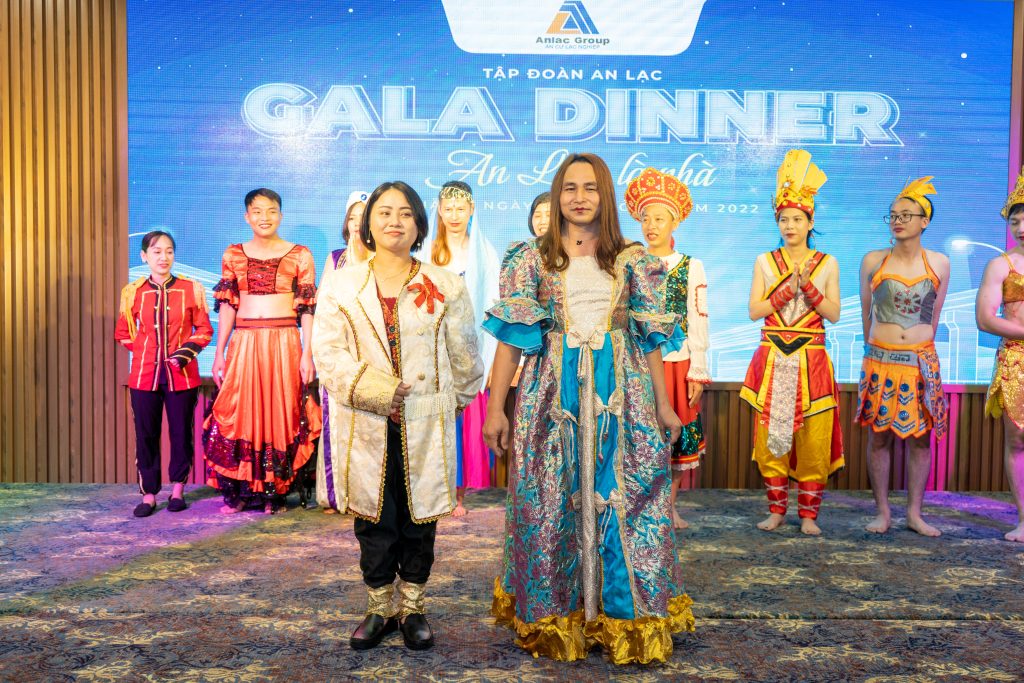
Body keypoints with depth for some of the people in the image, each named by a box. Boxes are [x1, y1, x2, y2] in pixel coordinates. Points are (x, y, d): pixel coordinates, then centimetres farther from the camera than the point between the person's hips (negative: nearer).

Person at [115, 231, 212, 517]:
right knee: (146, 434, 3)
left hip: (182, 374, -1)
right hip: (144, 373, 1)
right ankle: (149, 493, 14)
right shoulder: (133, 292, 6)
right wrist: (143, 349, 3)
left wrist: (187, 351, -9)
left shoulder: (191, 289, 1)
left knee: (181, 432, 5)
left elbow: (204, 330, 5)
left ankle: (177, 489, 21)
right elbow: (122, 333, 16)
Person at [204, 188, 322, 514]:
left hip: (284, 343, -2)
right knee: (239, 414, -1)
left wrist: (307, 353, -7)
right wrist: (219, 353, 4)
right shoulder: (233, 255, 10)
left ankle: (274, 493, 12)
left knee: (281, 414, 1)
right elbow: (226, 306, 9)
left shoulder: (300, 255, 3)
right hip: (244, 344, 2)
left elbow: (307, 309, 0)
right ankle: (239, 492, 12)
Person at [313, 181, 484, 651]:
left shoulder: (446, 286, 3)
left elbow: (464, 355, 11)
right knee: (373, 519, 8)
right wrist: (376, 392, -15)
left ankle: (412, 608, 23)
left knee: (419, 516, 7)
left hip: (426, 423, 0)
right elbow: (327, 351, -5)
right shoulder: (340, 285, 4)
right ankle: (379, 608, 24)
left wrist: (460, 395, 18)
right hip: (365, 424, 1)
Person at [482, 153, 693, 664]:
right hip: (553, 395, -1)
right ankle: (553, 618, 23)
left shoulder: (630, 260, 8)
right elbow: (510, 338, 0)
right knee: (551, 505, 5)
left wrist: (664, 406, 7)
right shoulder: (533, 259, 3)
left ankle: (628, 617, 18)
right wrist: (495, 409, -5)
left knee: (625, 502, 2)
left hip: (621, 395, 1)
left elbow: (649, 339, 10)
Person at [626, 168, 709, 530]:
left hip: (678, 364, 0)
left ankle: (669, 506, 22)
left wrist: (698, 373, -5)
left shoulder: (691, 268, 2)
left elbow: (699, 323, -1)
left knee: (678, 437, 7)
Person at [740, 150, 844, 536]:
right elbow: (754, 310, -2)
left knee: (813, 438, -1)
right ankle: (777, 509, 14)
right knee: (771, 436, 2)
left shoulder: (827, 264, 5)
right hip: (773, 360, 1)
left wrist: (808, 287, -13)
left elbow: (834, 314, -1)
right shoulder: (765, 262, 7)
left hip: (811, 361, -1)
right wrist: (787, 289, -12)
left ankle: (808, 513, 11)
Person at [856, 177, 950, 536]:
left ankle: (914, 513, 17)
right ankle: (883, 512, 14)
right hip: (880, 362, -1)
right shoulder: (873, 261, 0)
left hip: (922, 364, 1)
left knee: (920, 437, 5)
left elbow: (934, 315, 14)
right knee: (880, 437, 3)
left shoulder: (939, 263, 3)